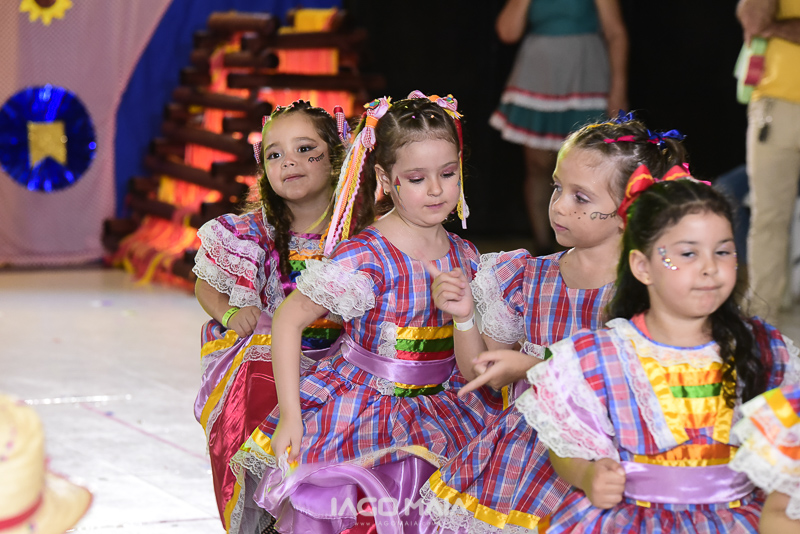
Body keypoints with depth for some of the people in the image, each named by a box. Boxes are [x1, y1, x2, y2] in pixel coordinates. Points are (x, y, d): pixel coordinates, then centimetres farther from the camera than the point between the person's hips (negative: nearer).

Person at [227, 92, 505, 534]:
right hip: (362, 410, -5)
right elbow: (288, 318, -14)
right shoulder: (364, 258, -17)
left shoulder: (465, 256, 2)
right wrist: (289, 414, -16)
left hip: (436, 411, 5)